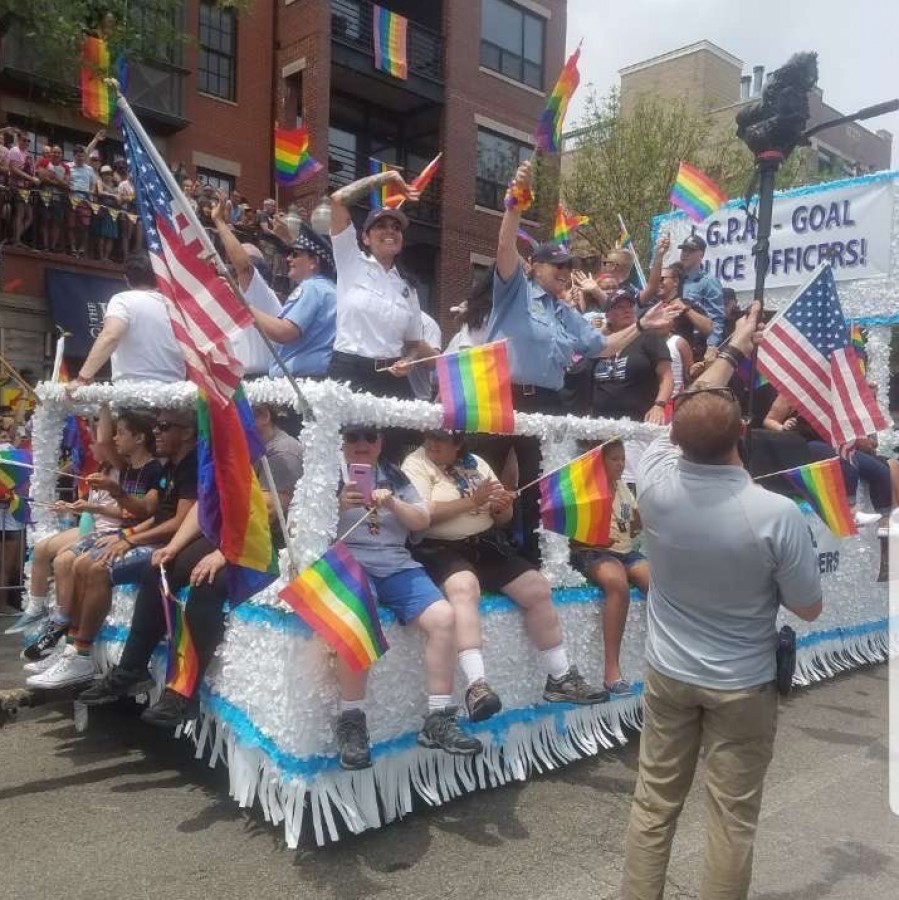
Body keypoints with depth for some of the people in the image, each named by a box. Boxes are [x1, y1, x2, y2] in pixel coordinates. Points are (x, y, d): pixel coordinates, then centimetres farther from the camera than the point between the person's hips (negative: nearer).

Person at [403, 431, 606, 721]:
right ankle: (476, 685, -41)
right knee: (464, 586, -37)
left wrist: (501, 508, -7)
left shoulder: (477, 464, 14)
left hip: (487, 545, 6)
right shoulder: (416, 463, -3)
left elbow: (503, 519, 18)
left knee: (538, 589, -6)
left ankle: (561, 678, 6)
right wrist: (472, 501, -15)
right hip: (441, 549, -6)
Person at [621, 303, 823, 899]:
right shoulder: (777, 514, -26)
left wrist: (733, 351, 16)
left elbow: (692, 415, 5)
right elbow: (809, 609, -10)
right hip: (742, 685, -3)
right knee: (733, 817, 14)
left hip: (667, 672, 3)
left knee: (654, 804, 17)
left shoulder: (656, 481, -17)